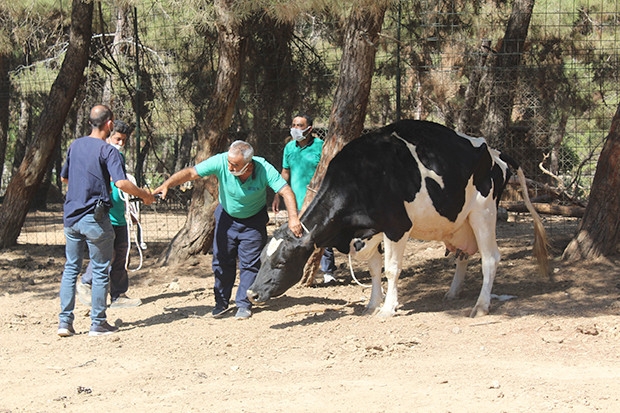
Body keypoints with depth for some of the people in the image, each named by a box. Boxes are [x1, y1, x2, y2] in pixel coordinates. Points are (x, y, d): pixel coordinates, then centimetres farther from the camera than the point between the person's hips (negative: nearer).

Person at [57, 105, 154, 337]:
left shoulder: (75, 146, 9)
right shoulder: (107, 151, -11)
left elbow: (64, 178, 22)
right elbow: (121, 183, -24)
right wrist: (144, 195, -10)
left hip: (71, 216, 6)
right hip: (94, 218, -6)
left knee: (71, 268, 12)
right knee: (100, 271, 4)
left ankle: (64, 322, 8)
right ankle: (98, 323, 7)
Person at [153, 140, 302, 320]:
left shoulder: (265, 169, -31)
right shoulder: (221, 162, -29)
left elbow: (286, 191, -35)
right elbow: (190, 173, -30)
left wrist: (293, 218, -49)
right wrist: (166, 184, -45)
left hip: (254, 220, -2)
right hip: (227, 217, 2)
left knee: (250, 263, -2)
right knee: (222, 261, 5)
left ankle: (244, 304, 9)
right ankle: (221, 302, 19)